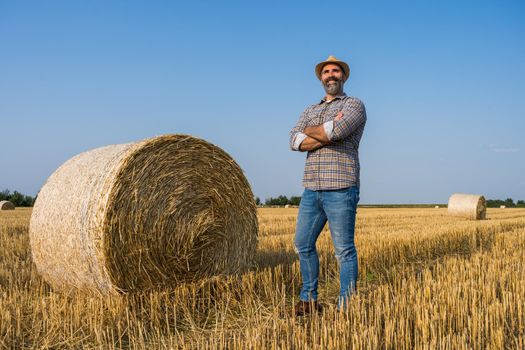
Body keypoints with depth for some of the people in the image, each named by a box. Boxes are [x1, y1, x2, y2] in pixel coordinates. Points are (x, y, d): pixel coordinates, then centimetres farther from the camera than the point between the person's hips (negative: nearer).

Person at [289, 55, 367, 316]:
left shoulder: (354, 105, 3)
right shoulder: (310, 111, 20)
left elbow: (337, 131, -19)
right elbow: (295, 141, 2)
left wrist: (309, 131, -1)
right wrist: (327, 134, -10)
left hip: (341, 190, -6)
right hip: (311, 190, 6)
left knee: (344, 250, -3)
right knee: (303, 245, 10)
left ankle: (346, 307, 5)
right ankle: (309, 300, 24)